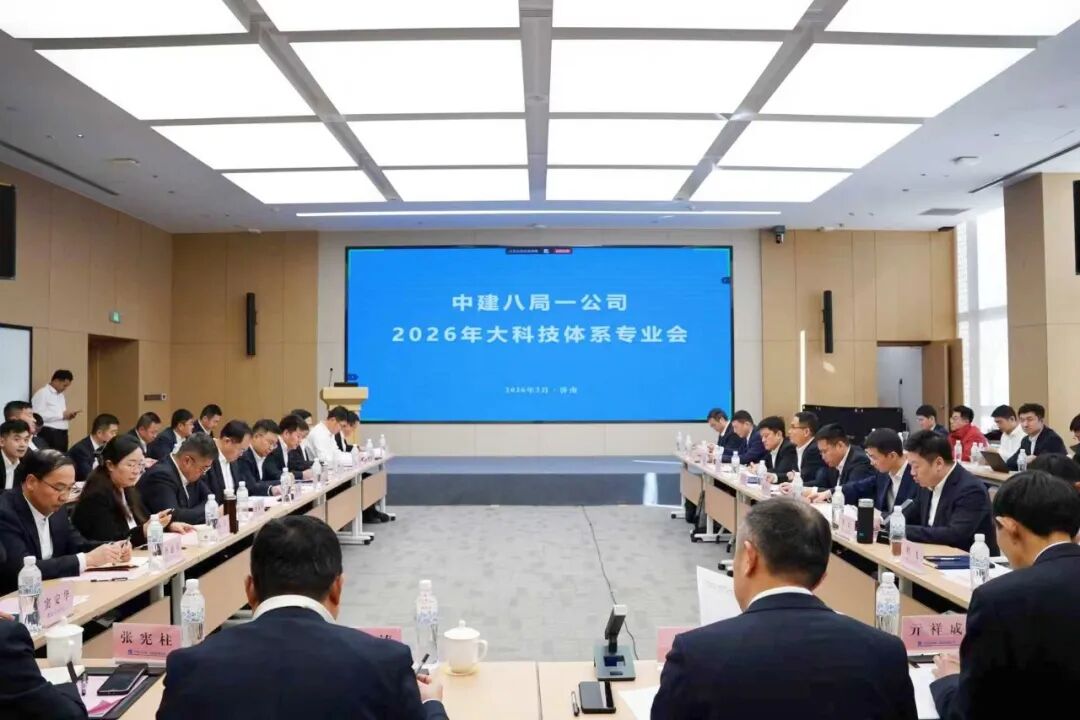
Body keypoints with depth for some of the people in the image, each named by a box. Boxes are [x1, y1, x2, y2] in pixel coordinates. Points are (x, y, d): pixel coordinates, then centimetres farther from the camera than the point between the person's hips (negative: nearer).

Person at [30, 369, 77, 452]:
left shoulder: (61, 395, 19)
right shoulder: (42, 393, -8)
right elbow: (38, 416, -19)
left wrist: (68, 415, 5)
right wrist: (62, 415, -18)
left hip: (62, 434, 8)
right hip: (49, 434, -8)